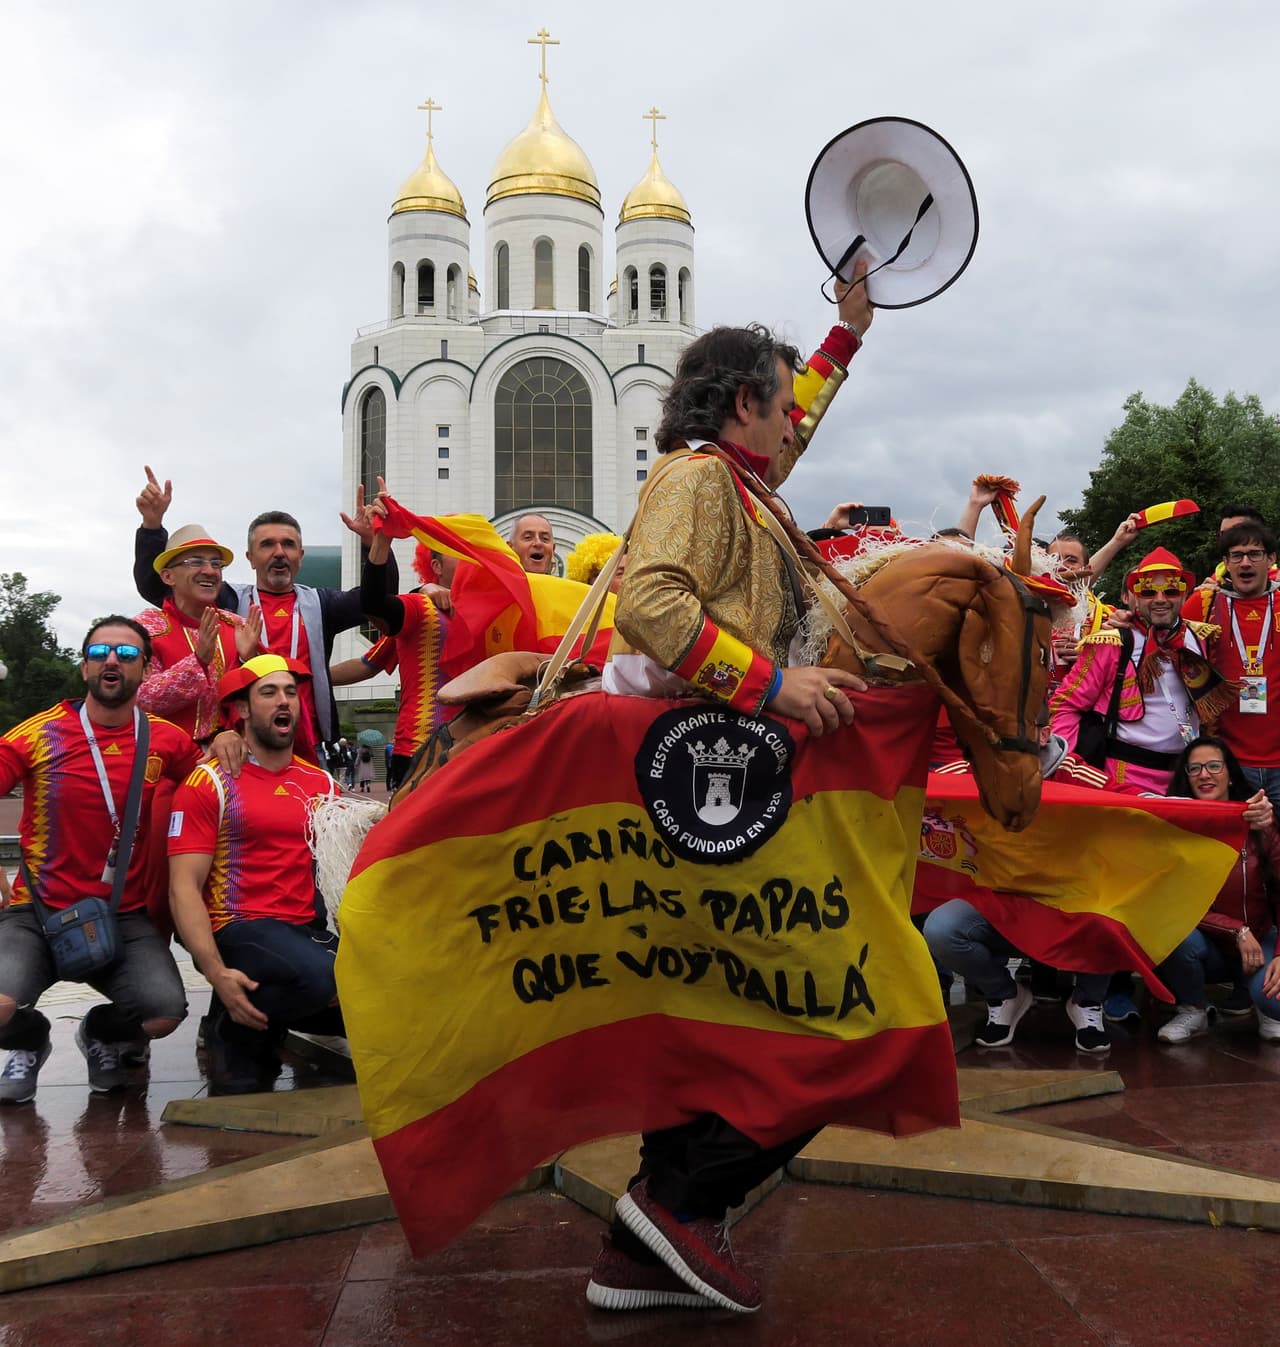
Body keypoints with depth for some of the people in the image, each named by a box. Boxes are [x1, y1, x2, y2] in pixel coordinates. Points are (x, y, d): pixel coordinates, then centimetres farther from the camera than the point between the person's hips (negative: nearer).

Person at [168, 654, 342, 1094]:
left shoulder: (323, 784, 15)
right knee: (322, 978, -35)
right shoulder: (210, 784, 0)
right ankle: (234, 1033, -4)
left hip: (310, 928, 6)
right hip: (241, 930, -5)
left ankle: (270, 1015, 4)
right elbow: (184, 886, -7)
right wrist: (218, 974, -20)